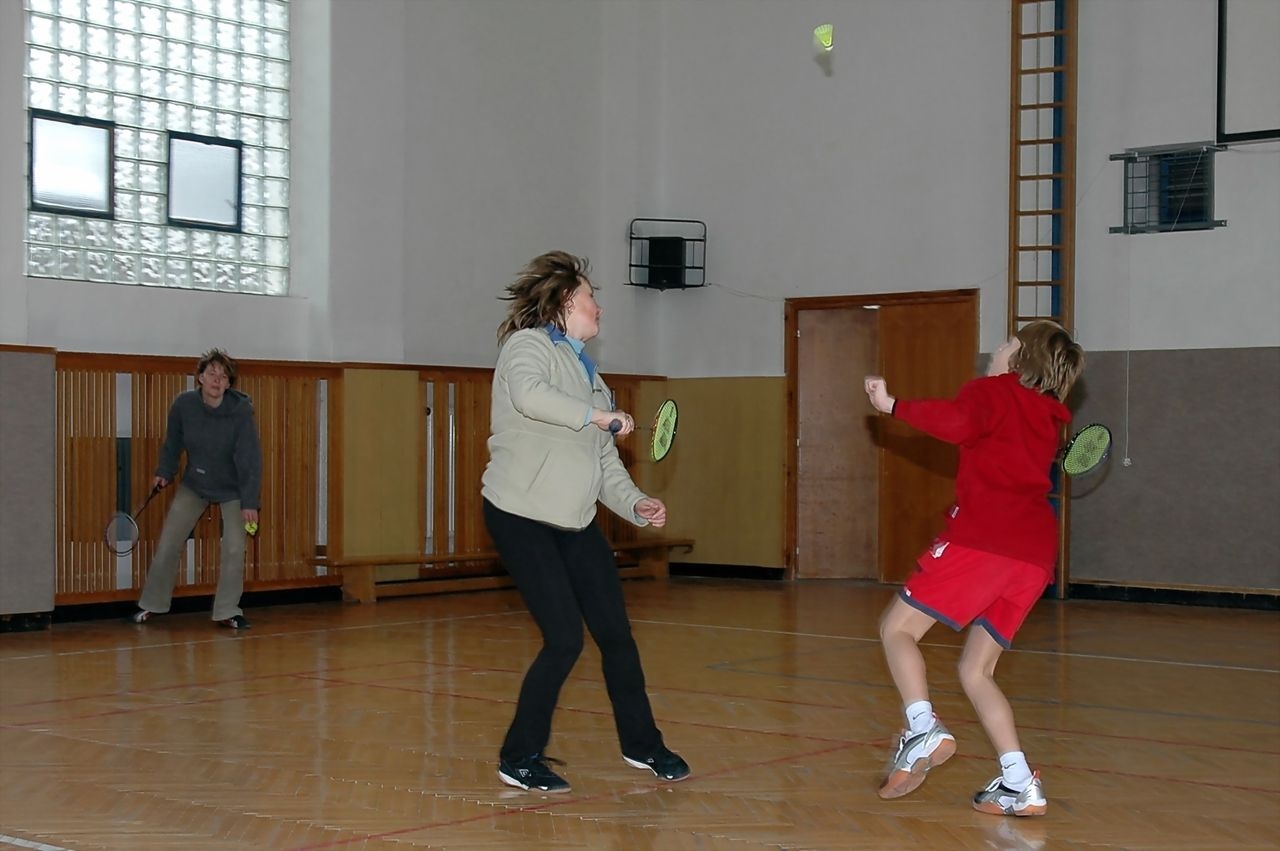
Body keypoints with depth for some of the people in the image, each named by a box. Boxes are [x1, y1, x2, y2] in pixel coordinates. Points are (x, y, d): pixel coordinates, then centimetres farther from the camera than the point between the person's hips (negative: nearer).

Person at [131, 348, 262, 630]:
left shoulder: (241, 410, -26)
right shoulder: (184, 405, -18)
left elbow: (250, 458, -27)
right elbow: (173, 441, 3)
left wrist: (250, 502, -31)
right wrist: (164, 472, 4)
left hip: (232, 489, -2)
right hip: (194, 485, 2)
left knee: (234, 549, -11)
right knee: (167, 545, 4)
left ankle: (227, 612, 5)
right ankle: (151, 605, 21)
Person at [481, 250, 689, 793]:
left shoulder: (587, 373, 17)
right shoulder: (528, 345, -8)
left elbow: (604, 460, 16)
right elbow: (529, 394, -33)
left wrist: (635, 504, 1)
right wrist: (595, 415, -26)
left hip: (576, 524, 8)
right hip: (521, 518, -8)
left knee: (616, 634, 9)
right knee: (564, 639, -12)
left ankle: (641, 745, 26)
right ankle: (519, 759, 4)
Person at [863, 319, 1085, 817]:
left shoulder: (992, 392, 6)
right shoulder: (1050, 418, 25)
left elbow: (958, 422, -17)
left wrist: (893, 406, -12)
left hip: (984, 538, -7)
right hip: (1037, 551, 7)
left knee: (898, 626, 2)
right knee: (975, 670, 12)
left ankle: (923, 730, -19)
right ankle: (1020, 786, -1)